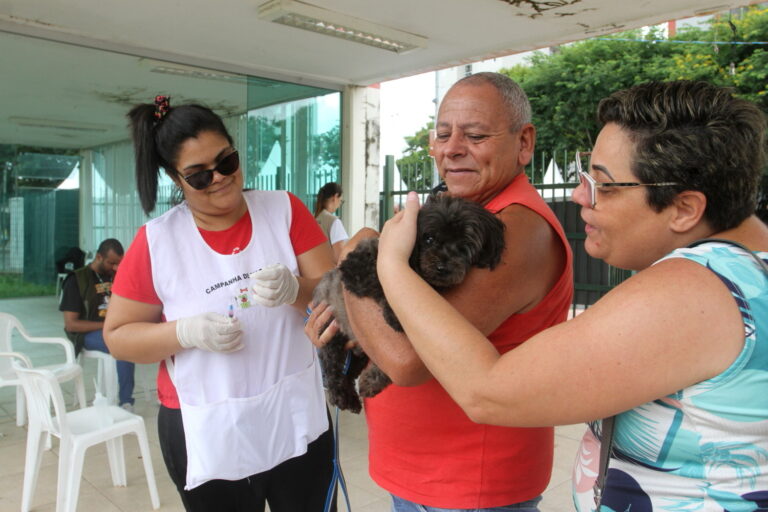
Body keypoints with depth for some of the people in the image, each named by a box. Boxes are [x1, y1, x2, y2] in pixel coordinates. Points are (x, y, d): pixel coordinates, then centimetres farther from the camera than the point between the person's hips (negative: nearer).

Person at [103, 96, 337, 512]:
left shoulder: (284, 210, -4)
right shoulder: (156, 241, -6)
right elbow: (117, 335, 0)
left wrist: (295, 290, -26)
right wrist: (188, 331, -18)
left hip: (297, 421, 1)